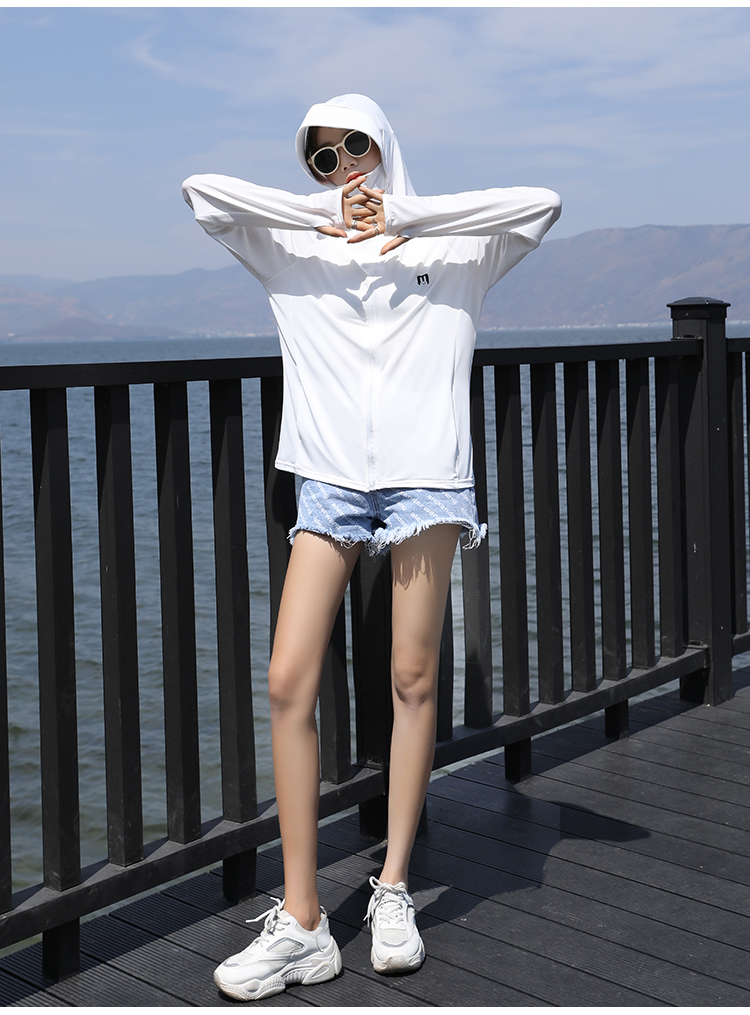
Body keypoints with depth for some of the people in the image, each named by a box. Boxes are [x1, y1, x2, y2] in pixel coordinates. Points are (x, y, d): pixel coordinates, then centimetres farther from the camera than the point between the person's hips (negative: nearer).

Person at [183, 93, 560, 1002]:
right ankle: (300, 922, -2)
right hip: (330, 482, 1)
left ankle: (394, 888, 15)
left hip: (426, 477, -1)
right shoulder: (292, 250, 15)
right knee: (288, 683, -9)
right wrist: (324, 215, -1)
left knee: (413, 681, 0)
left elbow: (541, 204, -3)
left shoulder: (451, 250, 13)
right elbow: (202, 191, 3)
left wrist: (406, 217, -4)